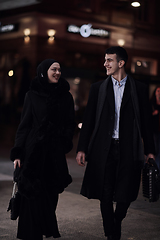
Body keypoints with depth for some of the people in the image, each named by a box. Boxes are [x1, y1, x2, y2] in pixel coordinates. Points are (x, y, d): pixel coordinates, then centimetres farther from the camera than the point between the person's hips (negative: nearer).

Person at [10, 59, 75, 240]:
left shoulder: (65, 96, 9)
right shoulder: (33, 95, 1)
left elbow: (70, 125, 8)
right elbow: (24, 125, 0)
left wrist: (65, 145, -8)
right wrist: (17, 153, -6)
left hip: (55, 152, 2)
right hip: (34, 151, -2)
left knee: (51, 194, 6)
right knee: (34, 195, -2)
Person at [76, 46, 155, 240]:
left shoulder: (138, 88, 5)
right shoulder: (98, 88, 8)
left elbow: (145, 121, 7)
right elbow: (88, 120, 7)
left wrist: (149, 150, 4)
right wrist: (82, 148, 1)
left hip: (128, 150, -1)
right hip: (104, 149, 1)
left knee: (124, 196, 2)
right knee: (105, 196, 4)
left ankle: (117, 223, 32)